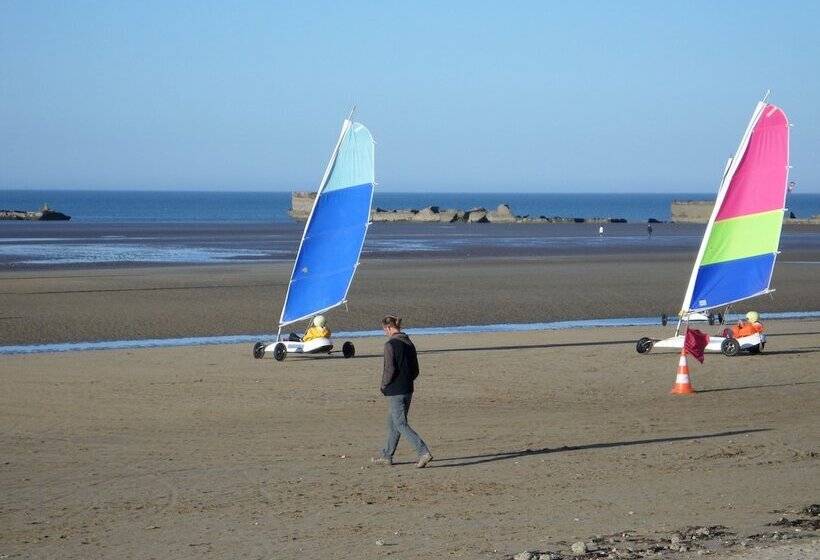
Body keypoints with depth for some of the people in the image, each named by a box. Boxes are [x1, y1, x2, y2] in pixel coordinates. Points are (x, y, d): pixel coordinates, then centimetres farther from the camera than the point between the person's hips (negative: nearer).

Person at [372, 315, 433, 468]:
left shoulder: (390, 345, -15)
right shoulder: (409, 343, 9)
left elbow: (390, 369, -19)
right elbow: (415, 370, 12)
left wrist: (384, 386, -5)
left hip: (395, 392, -8)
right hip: (408, 390, 8)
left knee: (401, 425, -5)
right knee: (393, 423, 19)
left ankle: (424, 452, -17)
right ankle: (387, 455, 27)